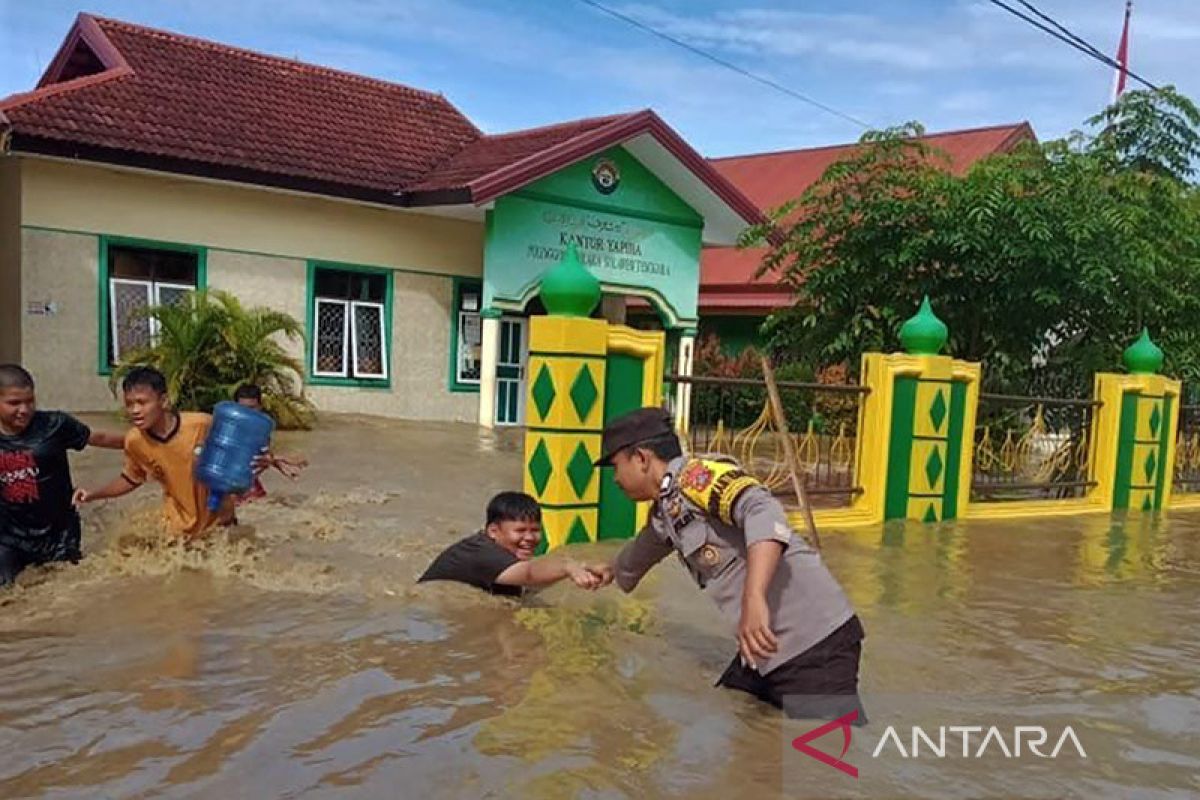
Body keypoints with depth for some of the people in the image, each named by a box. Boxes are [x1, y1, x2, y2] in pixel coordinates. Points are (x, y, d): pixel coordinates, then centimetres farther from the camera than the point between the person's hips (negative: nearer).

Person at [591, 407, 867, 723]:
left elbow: (764, 512, -30)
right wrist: (612, 571, 58)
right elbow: (639, 554, 37)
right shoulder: (663, 513, 14)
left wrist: (754, 599, -41)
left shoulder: (696, 475, -13)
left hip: (814, 641, -9)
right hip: (766, 649, 9)